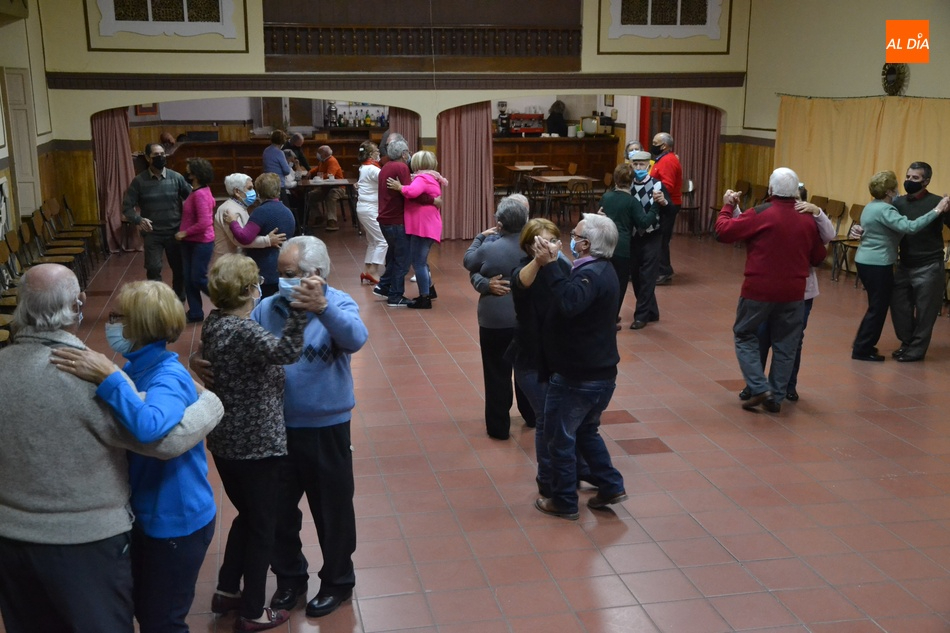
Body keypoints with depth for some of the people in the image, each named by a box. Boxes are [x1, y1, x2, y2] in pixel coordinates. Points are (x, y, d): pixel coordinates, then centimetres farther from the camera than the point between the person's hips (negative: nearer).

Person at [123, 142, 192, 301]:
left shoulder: (176, 177, -2)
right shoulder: (139, 181, -4)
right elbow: (127, 206, -3)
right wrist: (138, 220, -22)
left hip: (175, 232, 1)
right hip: (152, 234, -1)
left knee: (179, 269, 10)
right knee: (153, 269, -10)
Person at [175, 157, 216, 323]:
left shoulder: (201, 194, -20)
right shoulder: (196, 192, 9)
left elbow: (204, 223, -26)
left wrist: (184, 233, -16)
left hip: (201, 243, -9)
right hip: (190, 242, 9)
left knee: (198, 279, -4)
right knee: (189, 279, 10)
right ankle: (195, 313, 17)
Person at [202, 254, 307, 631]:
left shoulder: (214, 323, 2)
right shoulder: (244, 331, -26)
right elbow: (287, 352, -44)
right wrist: (300, 308, -51)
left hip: (225, 442, 9)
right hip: (256, 445, -8)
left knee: (247, 516, 26)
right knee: (263, 526, 9)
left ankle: (227, 591, 37)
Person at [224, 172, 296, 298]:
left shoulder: (262, 211, -15)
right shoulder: (288, 212, 12)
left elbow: (244, 238, -23)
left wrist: (233, 222, -9)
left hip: (264, 273, -8)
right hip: (283, 272, 8)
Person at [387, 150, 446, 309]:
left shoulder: (422, 178, -13)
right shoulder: (432, 178, 17)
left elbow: (412, 191, -31)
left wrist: (400, 187, -16)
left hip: (423, 227, -10)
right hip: (426, 226, 10)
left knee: (418, 262, -4)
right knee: (420, 260, 22)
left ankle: (424, 299, 0)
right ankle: (430, 290, 33)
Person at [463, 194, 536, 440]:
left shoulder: (489, 247, -18)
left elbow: (468, 262, 2)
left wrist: (480, 237, 12)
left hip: (496, 320, -4)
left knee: (497, 372, 7)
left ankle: (499, 427, 14)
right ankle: (532, 415, 36)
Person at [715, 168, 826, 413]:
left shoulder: (760, 214, -12)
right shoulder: (807, 220, 1)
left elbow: (724, 231, -10)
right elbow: (818, 257, 11)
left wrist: (727, 206, 6)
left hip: (759, 290, -3)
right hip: (793, 292, 4)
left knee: (745, 337, 13)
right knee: (785, 345, 13)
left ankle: (759, 389, 1)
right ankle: (776, 398, 17)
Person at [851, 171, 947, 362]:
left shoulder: (872, 206, 12)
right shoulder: (884, 210, -19)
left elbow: (897, 226, 21)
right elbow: (910, 227, -31)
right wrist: (937, 210, -29)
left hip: (865, 261, 10)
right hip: (877, 265, -10)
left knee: (877, 305, 18)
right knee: (878, 307, 0)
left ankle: (862, 344, 24)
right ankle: (862, 350, 5)